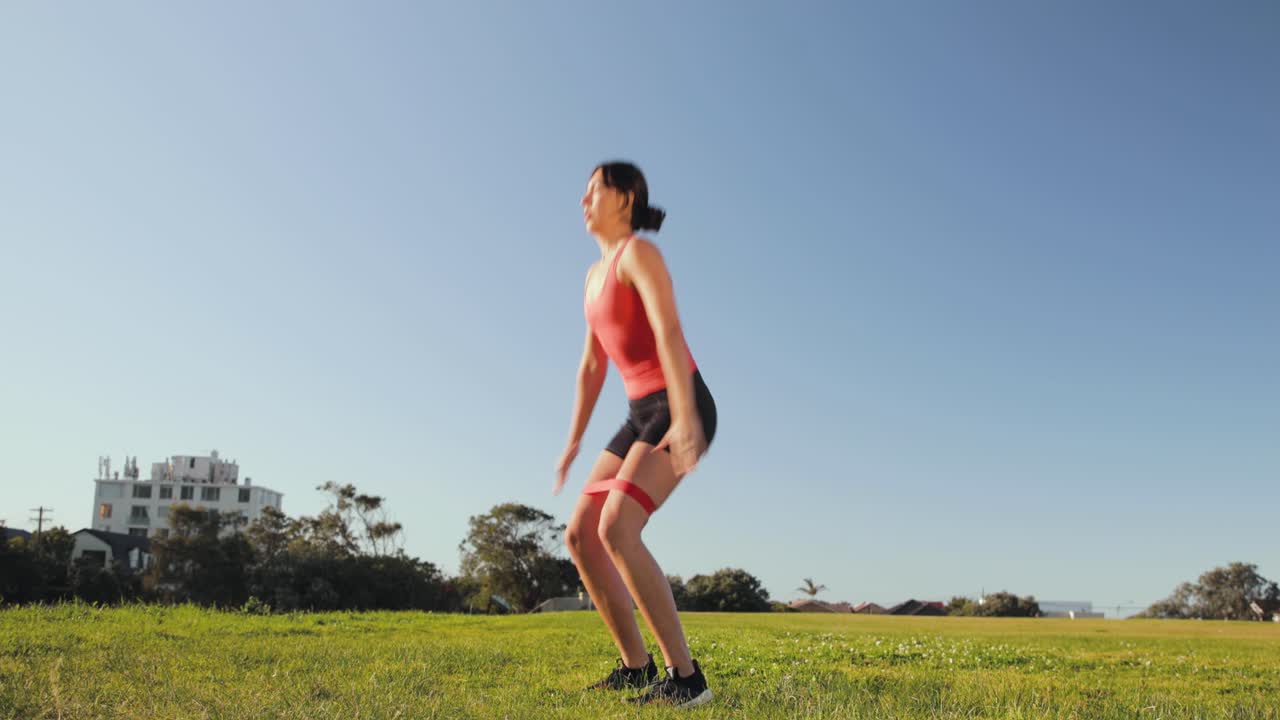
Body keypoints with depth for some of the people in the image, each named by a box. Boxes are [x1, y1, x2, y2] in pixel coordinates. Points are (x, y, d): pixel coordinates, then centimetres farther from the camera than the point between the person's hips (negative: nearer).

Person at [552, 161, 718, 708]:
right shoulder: (596, 275, 20)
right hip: (645, 414, 9)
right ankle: (636, 665, 10)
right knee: (579, 536, 1)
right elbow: (592, 366, 21)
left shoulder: (639, 252, -10)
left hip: (680, 411, -9)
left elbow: (670, 332, -24)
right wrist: (573, 442, 18)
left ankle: (685, 676, -18)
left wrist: (685, 415, -35)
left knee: (615, 531, -24)